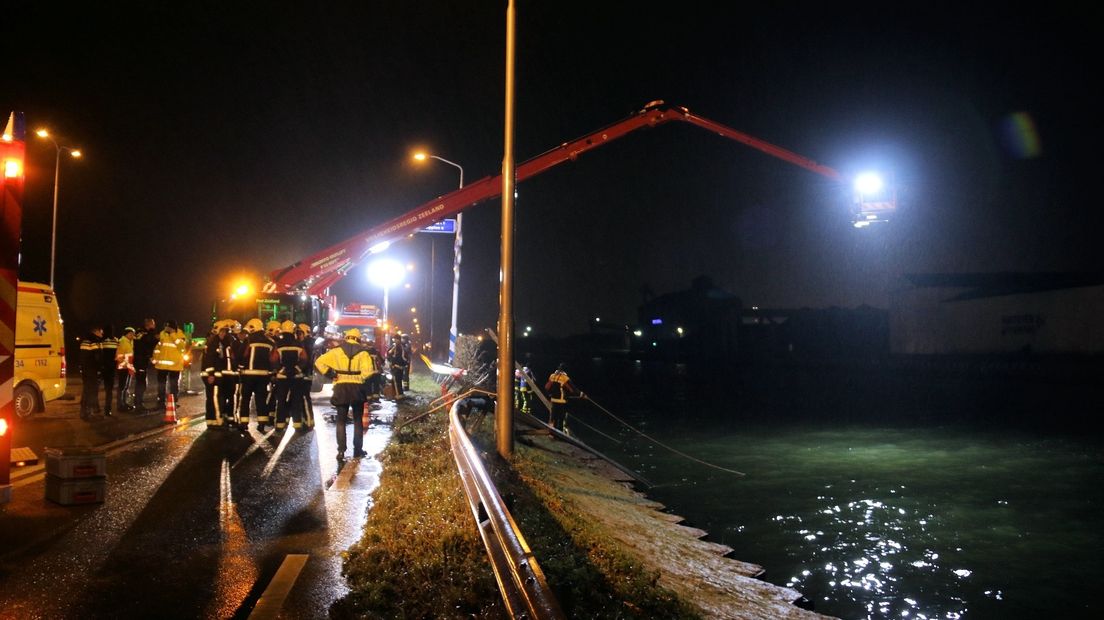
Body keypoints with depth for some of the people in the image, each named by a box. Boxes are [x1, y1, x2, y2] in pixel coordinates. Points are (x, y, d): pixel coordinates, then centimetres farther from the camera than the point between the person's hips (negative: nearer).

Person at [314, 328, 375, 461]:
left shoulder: (337, 351, 1)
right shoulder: (363, 353, -2)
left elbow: (319, 362, -4)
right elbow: (367, 372, -16)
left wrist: (329, 373, 0)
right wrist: (362, 380, 1)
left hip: (341, 388, 1)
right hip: (357, 388, 0)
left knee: (341, 421, 8)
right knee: (358, 420, 13)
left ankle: (341, 451, 1)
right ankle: (358, 450, 13)